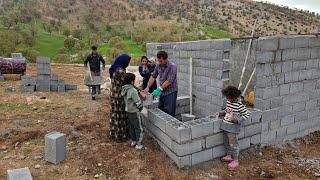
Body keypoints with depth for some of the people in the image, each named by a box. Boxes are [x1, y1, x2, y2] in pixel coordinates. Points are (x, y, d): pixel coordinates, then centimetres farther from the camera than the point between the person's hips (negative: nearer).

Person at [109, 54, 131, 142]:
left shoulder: (115, 69, 8)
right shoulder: (120, 71, -21)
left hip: (114, 94, 9)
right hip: (119, 96, -9)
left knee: (115, 114, 18)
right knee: (120, 115, 3)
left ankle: (114, 134, 31)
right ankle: (120, 136, 16)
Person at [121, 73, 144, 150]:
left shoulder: (124, 89, 1)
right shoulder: (133, 91, -25)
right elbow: (138, 103, -25)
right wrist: (140, 108, -4)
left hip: (128, 111, 8)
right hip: (134, 112, -8)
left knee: (131, 127, 21)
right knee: (139, 129, 6)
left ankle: (133, 141, 34)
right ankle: (138, 144, 13)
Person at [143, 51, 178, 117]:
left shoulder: (172, 66, -17)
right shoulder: (158, 66, 3)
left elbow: (169, 81, -22)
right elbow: (153, 76, 10)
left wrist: (159, 89, -23)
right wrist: (148, 87, 0)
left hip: (171, 92, -7)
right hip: (162, 92, 7)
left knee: (169, 113, -7)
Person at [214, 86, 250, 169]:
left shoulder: (240, 106, -19)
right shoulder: (228, 102, 5)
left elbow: (246, 115, -14)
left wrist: (237, 120, -23)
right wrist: (220, 113, 9)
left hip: (233, 128, -8)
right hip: (226, 126, 8)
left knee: (233, 144, 1)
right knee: (226, 142, 20)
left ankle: (235, 161, 14)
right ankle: (229, 156, 39)